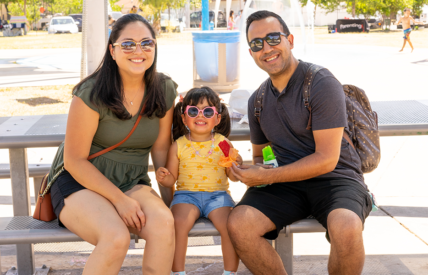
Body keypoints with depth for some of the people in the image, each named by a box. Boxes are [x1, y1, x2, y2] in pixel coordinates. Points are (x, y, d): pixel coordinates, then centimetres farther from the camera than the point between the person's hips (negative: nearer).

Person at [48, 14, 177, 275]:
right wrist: (120, 199, -17)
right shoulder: (92, 93, -15)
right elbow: (74, 160, -13)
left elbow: (161, 147, 6)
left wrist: (169, 195, -4)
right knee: (116, 238, -33)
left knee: (165, 224, -29)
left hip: (133, 184, 4)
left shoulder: (165, 90, 0)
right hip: (79, 182, -4)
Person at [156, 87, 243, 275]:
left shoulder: (222, 143, 3)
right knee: (179, 223, -30)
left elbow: (234, 177, 6)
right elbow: (172, 179, 8)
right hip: (187, 194, 0)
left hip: (217, 194, 0)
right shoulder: (178, 145, 3)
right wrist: (163, 178, -14)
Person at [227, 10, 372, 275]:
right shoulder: (257, 101, 10)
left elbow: (326, 160, -16)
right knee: (238, 224, -22)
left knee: (346, 228, -36)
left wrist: (268, 177, -16)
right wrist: (253, 174, -3)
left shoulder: (322, 84, -12)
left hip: (335, 178, -4)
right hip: (285, 183, 5)